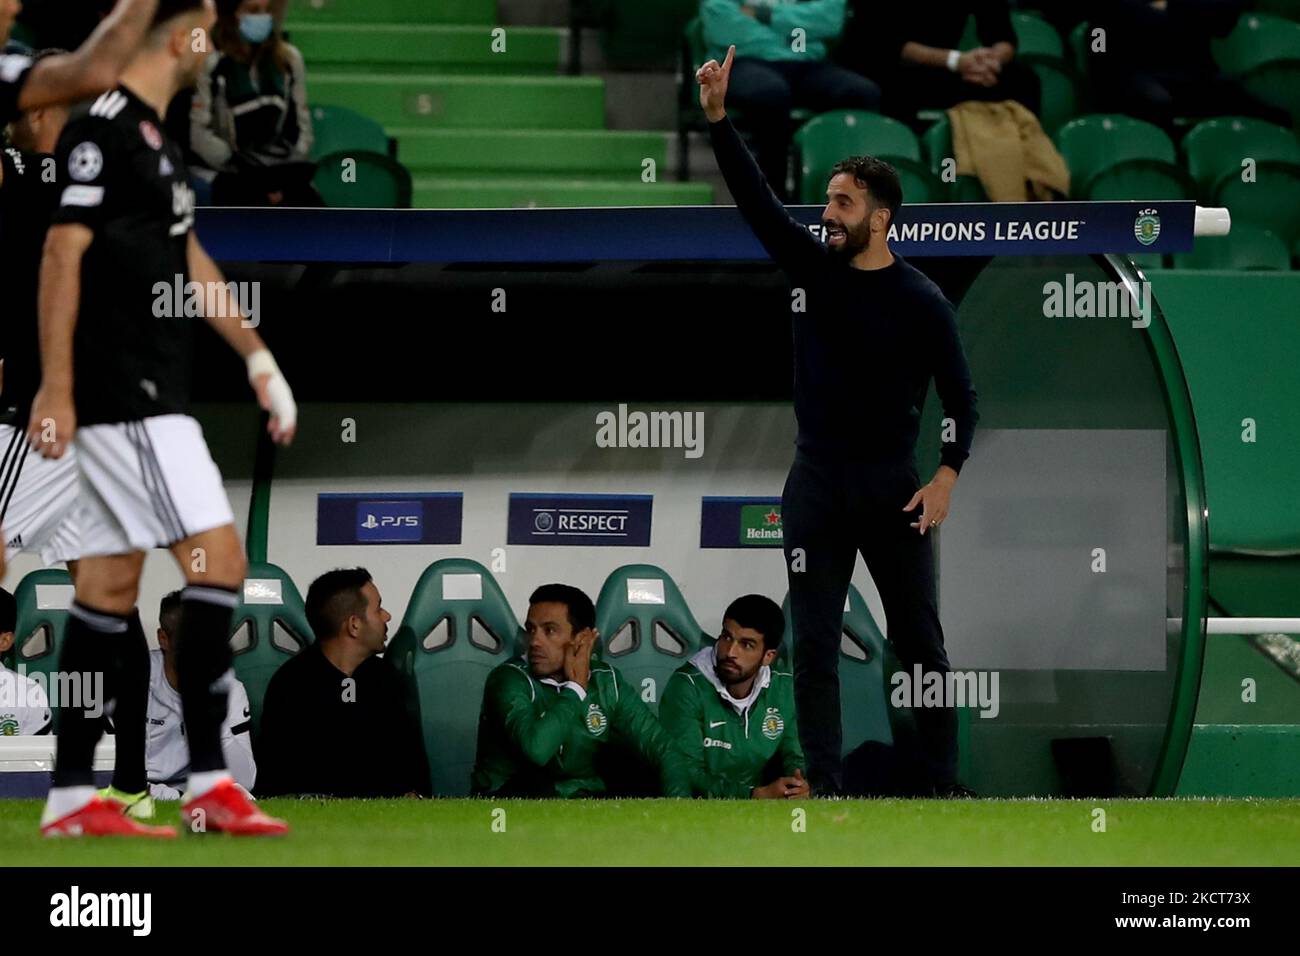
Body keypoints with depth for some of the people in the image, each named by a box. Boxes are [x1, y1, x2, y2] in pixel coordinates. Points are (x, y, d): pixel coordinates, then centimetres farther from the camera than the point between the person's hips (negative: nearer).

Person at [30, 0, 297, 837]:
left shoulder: (154, 138, 16)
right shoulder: (101, 130, -13)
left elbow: (190, 262, 25)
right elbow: (63, 254, -17)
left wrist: (259, 359, 25)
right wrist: (55, 388, -20)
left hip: (151, 398, 10)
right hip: (122, 398, -10)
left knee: (111, 586, 8)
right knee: (218, 559, -11)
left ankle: (71, 796, 10)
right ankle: (209, 783, -10)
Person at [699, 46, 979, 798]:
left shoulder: (921, 301, -7)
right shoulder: (815, 267, 2)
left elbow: (961, 398, -3)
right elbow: (755, 197, -7)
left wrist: (947, 479, -13)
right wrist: (718, 118, -17)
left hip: (893, 488, -3)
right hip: (817, 484, 3)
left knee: (920, 642, 3)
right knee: (814, 645, 0)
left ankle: (946, 783, 11)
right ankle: (824, 790, 2)